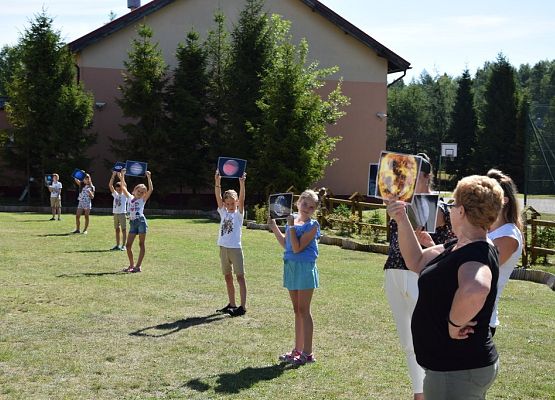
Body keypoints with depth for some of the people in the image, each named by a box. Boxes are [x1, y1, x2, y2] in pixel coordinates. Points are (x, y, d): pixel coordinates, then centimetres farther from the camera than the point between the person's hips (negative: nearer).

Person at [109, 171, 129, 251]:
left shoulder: (124, 195, -1)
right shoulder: (115, 194, 10)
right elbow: (110, 185, 2)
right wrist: (113, 176, -7)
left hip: (122, 213, -5)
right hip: (115, 213, 5)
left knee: (123, 229, -2)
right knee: (117, 229, 9)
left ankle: (123, 245, 0)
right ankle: (117, 245, 14)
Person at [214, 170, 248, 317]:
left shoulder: (239, 213, -2)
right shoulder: (223, 212, 9)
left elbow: (241, 200, -18)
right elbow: (218, 197, -1)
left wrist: (242, 184, -30)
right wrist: (217, 182, -13)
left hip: (235, 248, -6)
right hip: (223, 248, 6)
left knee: (240, 277, -5)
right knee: (228, 277, 12)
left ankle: (243, 306, -7)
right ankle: (232, 304, 21)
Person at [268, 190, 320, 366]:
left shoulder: (312, 225, -11)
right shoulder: (293, 219, 9)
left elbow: (297, 248, -19)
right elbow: (285, 244, 16)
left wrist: (291, 226, -19)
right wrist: (274, 227, 10)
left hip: (305, 268, -7)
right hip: (291, 267, 7)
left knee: (303, 311, -3)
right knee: (297, 310, 14)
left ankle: (307, 353, 3)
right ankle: (298, 349, 23)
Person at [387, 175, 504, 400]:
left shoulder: (477, 254, -24)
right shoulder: (458, 247, 6)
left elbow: (474, 290, -47)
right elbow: (417, 262, 14)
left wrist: (455, 323, -30)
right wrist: (402, 220, 5)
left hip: (457, 373, -9)